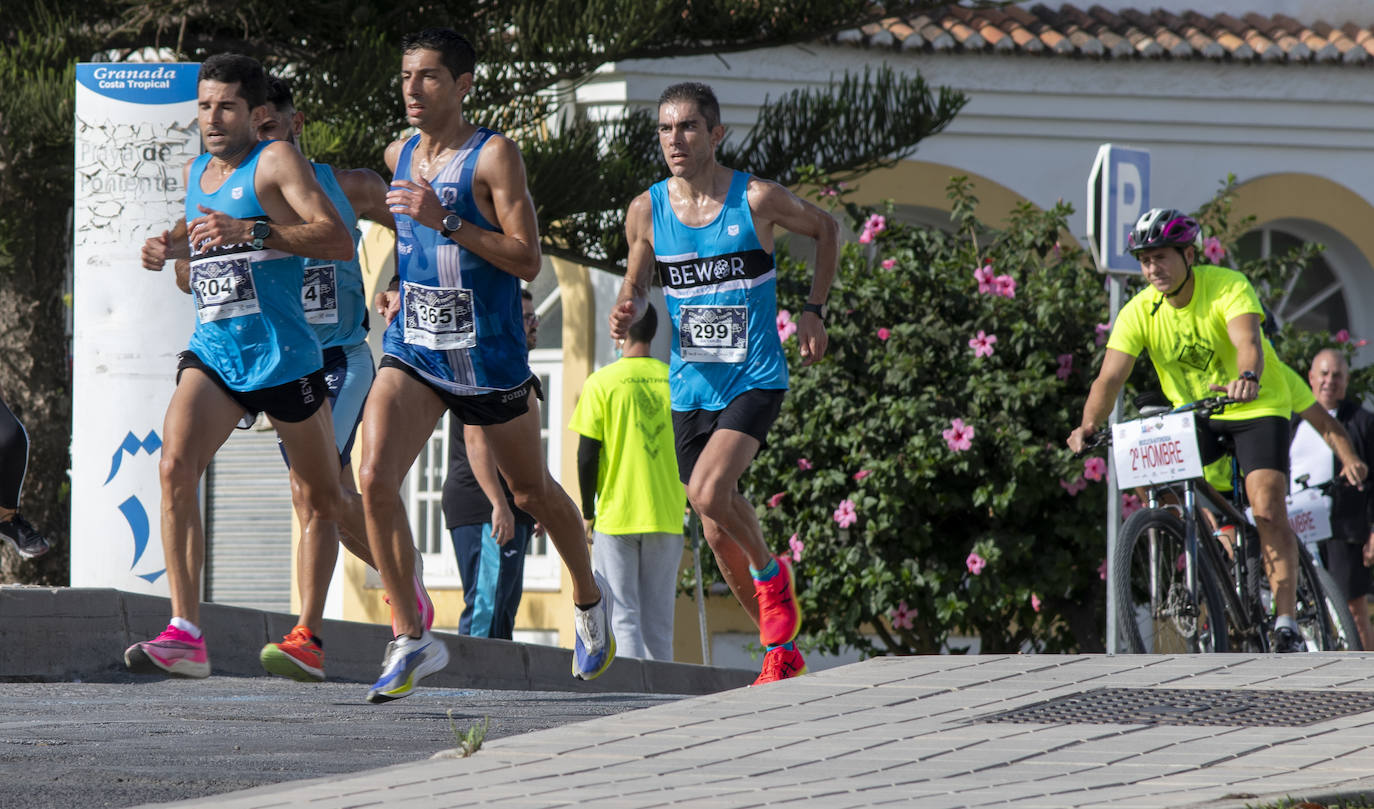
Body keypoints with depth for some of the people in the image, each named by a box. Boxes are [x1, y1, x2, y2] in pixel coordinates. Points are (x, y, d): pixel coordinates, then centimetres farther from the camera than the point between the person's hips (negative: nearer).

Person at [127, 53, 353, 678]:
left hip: (283, 358, -5)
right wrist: (170, 251, 12)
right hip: (212, 352, 5)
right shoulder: (195, 173, 15)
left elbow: (339, 242, -19)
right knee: (175, 468, -20)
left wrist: (250, 232, -27)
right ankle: (185, 635, -26)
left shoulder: (275, 161, -7)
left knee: (326, 500, 10)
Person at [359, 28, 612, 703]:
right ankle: (410, 640, -13)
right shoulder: (399, 157, 7)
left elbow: (527, 261, -18)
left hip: (489, 357, -4)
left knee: (533, 492, 14)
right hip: (413, 350, 4)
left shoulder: (495, 155, -11)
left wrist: (444, 221, -25)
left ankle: (589, 597, 43)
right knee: (374, 480, -18)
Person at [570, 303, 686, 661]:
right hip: (667, 517, 3)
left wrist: (587, 514, 4)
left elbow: (587, 456, -5)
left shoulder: (602, 383, -5)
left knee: (622, 618, -2)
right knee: (658, 622, 9)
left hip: (616, 518, -3)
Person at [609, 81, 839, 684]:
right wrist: (628, 312, -9)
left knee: (709, 492, -26)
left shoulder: (757, 199, -9)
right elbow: (636, 282, 14)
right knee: (718, 533, 8)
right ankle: (782, 649, 24)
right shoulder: (646, 211, -1)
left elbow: (825, 229, 9)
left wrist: (813, 311, 5)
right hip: (690, 387, 5)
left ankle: (771, 572, 3)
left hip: (755, 379, -5)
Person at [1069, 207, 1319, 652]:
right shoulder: (1139, 312, -14)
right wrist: (1089, 425, -42)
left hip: (1256, 408, -4)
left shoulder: (1229, 287, -23)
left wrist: (1247, 378, -64)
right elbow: (1110, 376, -22)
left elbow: (1248, 341, -41)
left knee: (1267, 510, -19)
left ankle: (1286, 622, -17)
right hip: (1194, 416, 4)